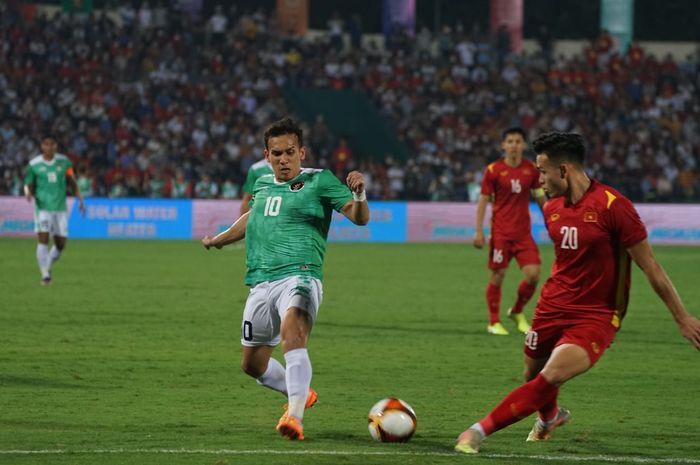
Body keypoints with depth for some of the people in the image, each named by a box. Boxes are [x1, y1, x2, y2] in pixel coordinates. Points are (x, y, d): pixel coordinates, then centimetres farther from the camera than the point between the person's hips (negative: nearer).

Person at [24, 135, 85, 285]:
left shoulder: (64, 161, 5)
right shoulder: (34, 164, -1)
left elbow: (72, 182, 11)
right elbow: (28, 185, 5)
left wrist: (80, 200, 1)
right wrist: (29, 193, -18)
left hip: (60, 209, 3)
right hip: (42, 208, -3)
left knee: (61, 244, 5)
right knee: (43, 240, -15)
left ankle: (48, 266, 32)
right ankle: (45, 274, -12)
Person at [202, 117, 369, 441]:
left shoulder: (319, 181, -1)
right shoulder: (262, 184, 16)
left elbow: (360, 218, -10)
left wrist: (359, 194, -31)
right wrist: (218, 240, 51)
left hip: (299, 276, -7)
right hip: (261, 284, 7)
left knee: (292, 332, -35)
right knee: (253, 363, 14)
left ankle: (295, 417, -42)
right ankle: (300, 394, 41)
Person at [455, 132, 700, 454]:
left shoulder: (612, 206, -18)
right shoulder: (552, 209, 3)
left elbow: (650, 267, -13)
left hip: (595, 318, -7)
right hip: (553, 307, 7)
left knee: (551, 377, -26)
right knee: (532, 374, 17)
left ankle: (480, 430, -22)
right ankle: (550, 417, 52)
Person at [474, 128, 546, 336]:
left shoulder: (531, 169, 4)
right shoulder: (493, 170, -4)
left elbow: (540, 198, 14)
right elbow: (483, 200, -1)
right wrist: (479, 231, -6)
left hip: (524, 232, 3)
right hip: (500, 231, -3)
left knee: (533, 274, -7)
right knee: (498, 275, 0)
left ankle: (517, 312, 18)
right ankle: (494, 322, 13)